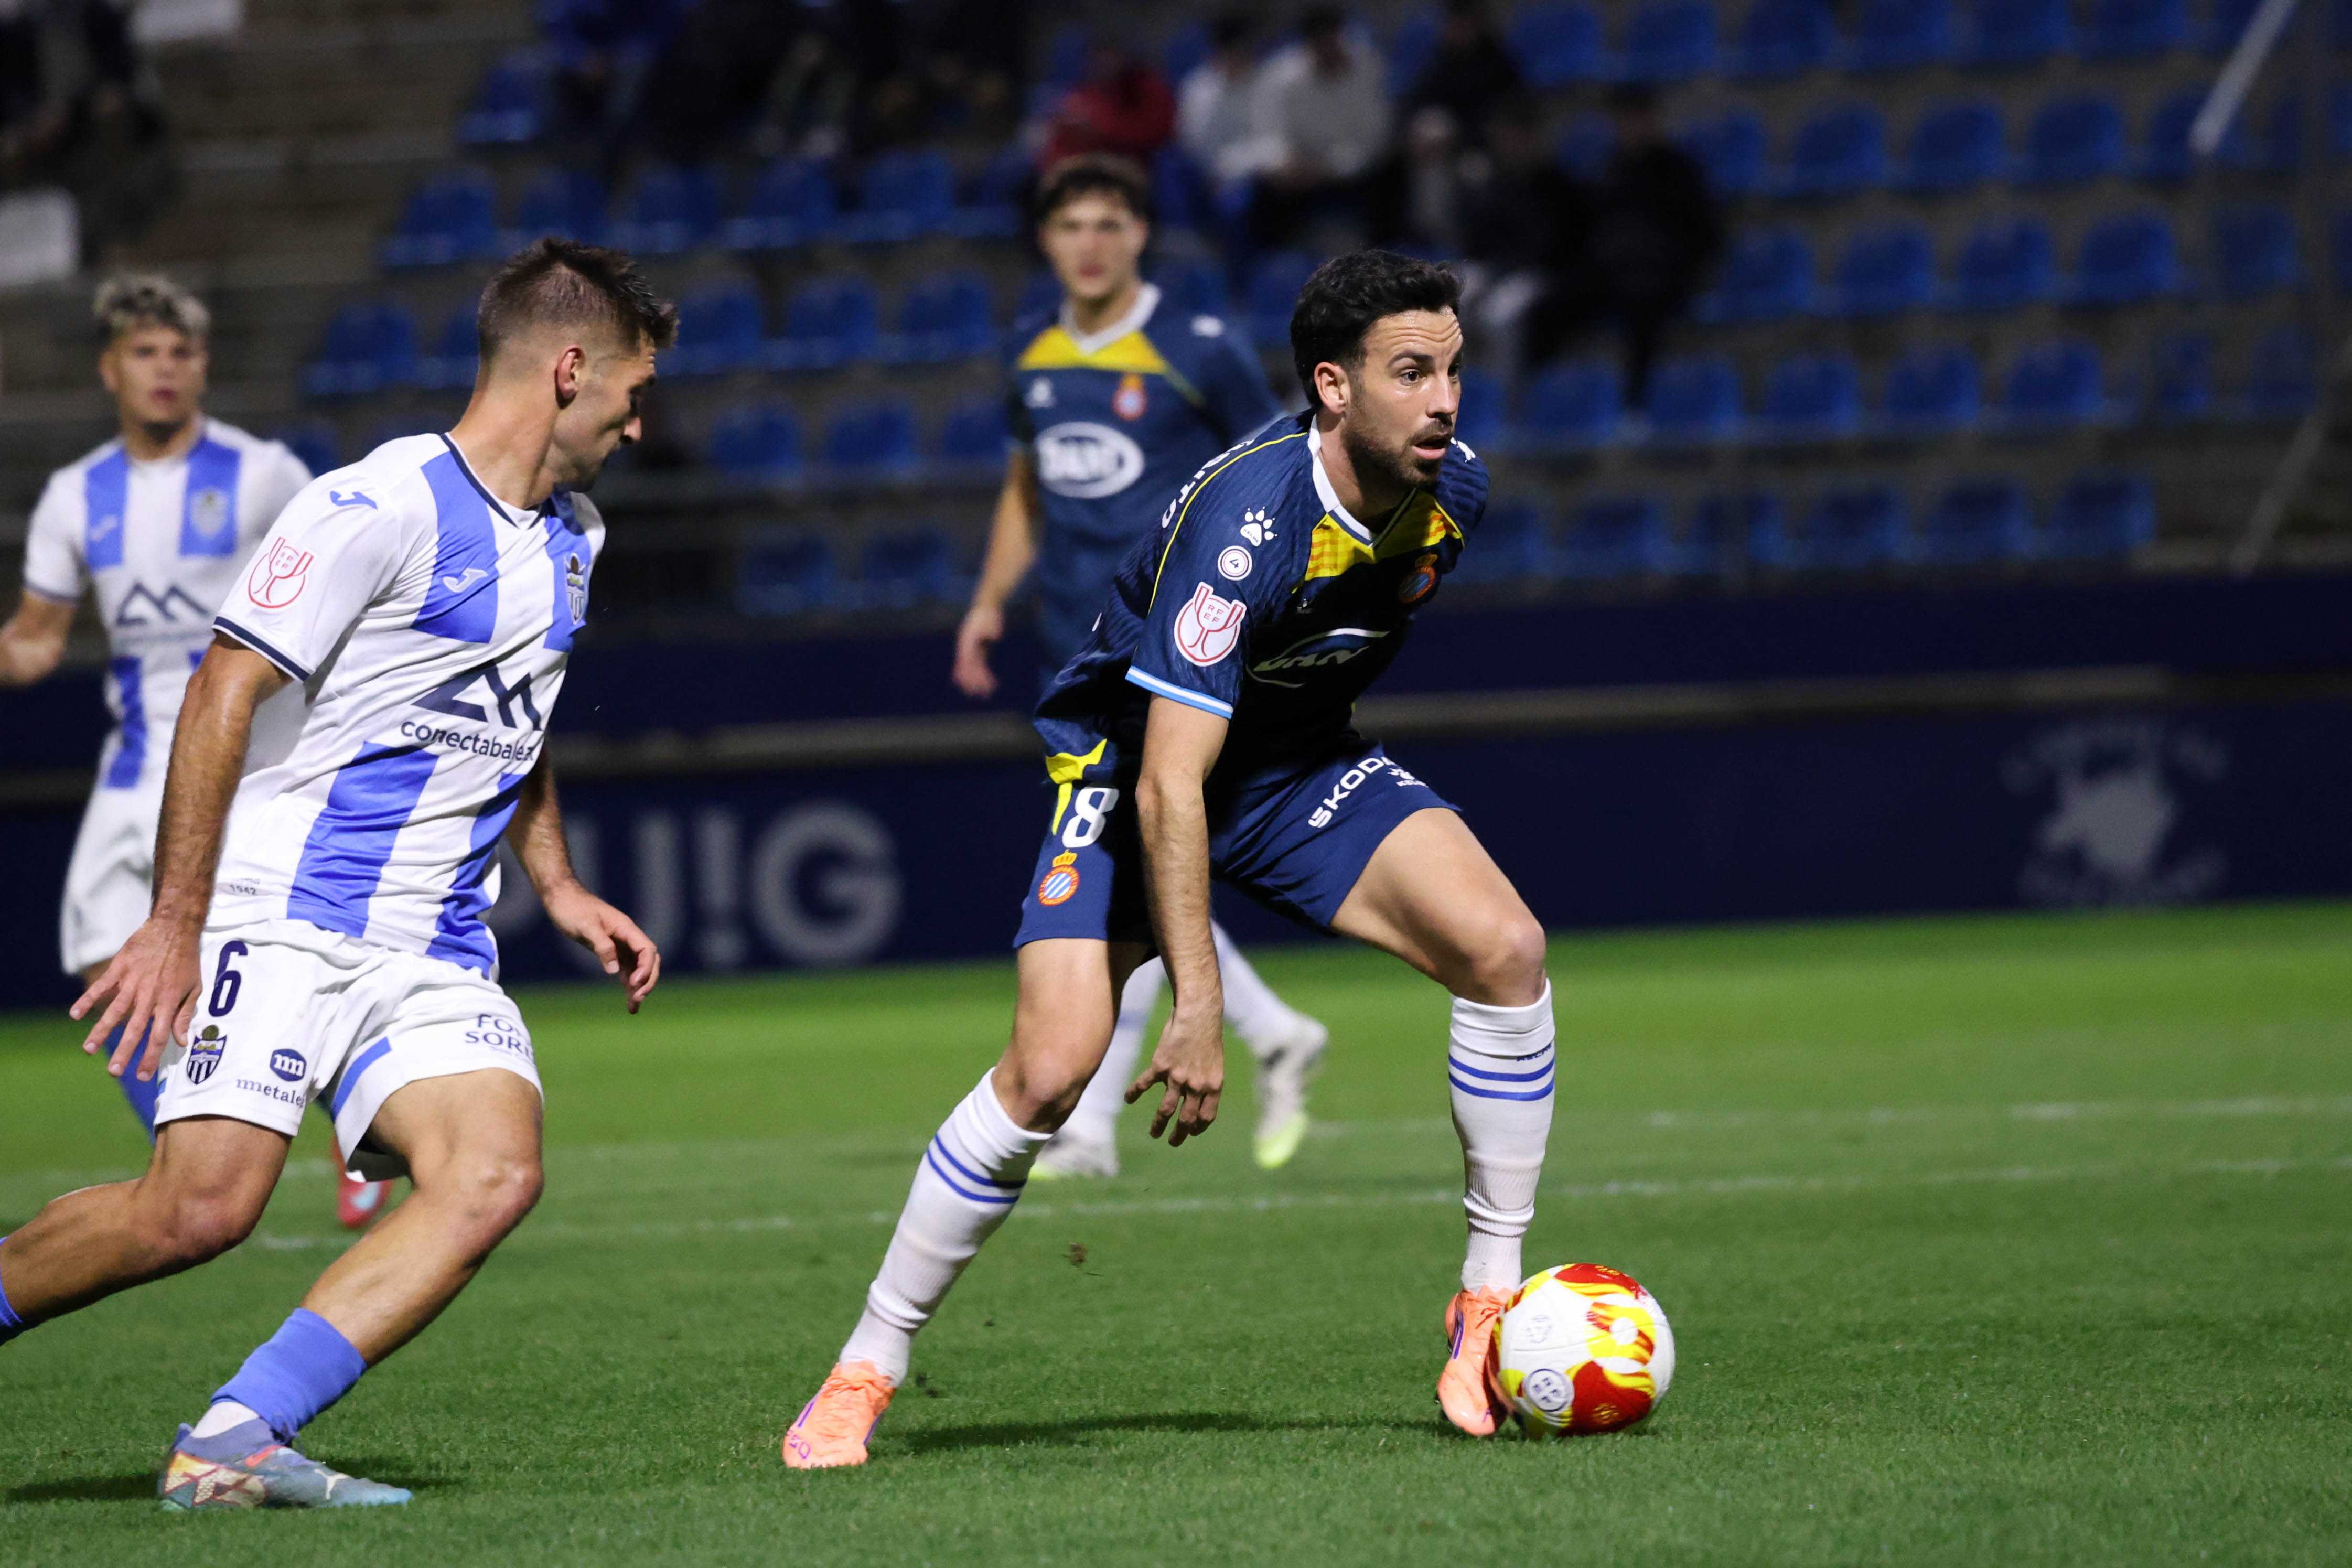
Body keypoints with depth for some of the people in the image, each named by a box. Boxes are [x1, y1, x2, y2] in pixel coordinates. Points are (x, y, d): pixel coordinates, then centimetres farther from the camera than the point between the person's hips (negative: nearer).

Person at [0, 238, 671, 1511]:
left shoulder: (569, 541, 17)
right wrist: (174, 923, -19)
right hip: (281, 919, -7)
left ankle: (230, 1446, -21)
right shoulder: (382, 507, -12)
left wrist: (559, 889, 21)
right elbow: (225, 690, -15)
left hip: (434, 953, 7)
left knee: (494, 1176, -19)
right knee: (202, 1205, -22)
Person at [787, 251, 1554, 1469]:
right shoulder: (1245, 516, -33)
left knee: (1505, 949, -16)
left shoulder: (1451, 492, -12)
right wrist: (1197, 1005, -35)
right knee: (1051, 1068, -21)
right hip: (1129, 761, -6)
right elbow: (1168, 783, -34)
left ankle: (1491, 1303, -3)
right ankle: (864, 1374, -5)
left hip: (1299, 756, 6)